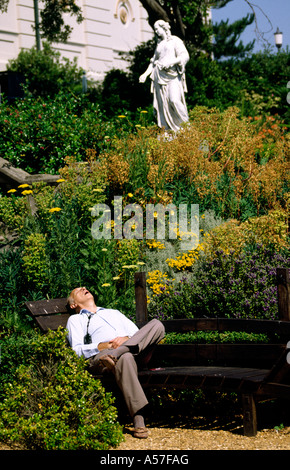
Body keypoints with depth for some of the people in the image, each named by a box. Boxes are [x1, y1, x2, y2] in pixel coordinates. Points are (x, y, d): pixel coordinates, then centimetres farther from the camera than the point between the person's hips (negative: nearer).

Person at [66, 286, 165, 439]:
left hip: (134, 350, 4)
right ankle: (138, 421, -49)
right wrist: (104, 346, -7)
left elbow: (138, 333, 24)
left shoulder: (114, 313, 41)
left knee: (156, 324, -23)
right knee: (125, 358, -42)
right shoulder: (75, 320, 29)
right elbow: (77, 350, 10)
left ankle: (114, 355, -43)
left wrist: (127, 339, -2)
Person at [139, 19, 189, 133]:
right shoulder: (159, 45, 23)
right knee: (163, 104, -4)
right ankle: (170, 131, -4)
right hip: (160, 76, 5)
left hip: (173, 75, -5)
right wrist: (146, 74, 12)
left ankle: (185, 123, -10)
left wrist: (171, 63, -18)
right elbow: (153, 62, 26)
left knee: (174, 100, -24)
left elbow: (185, 56, -5)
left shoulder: (175, 40, 6)